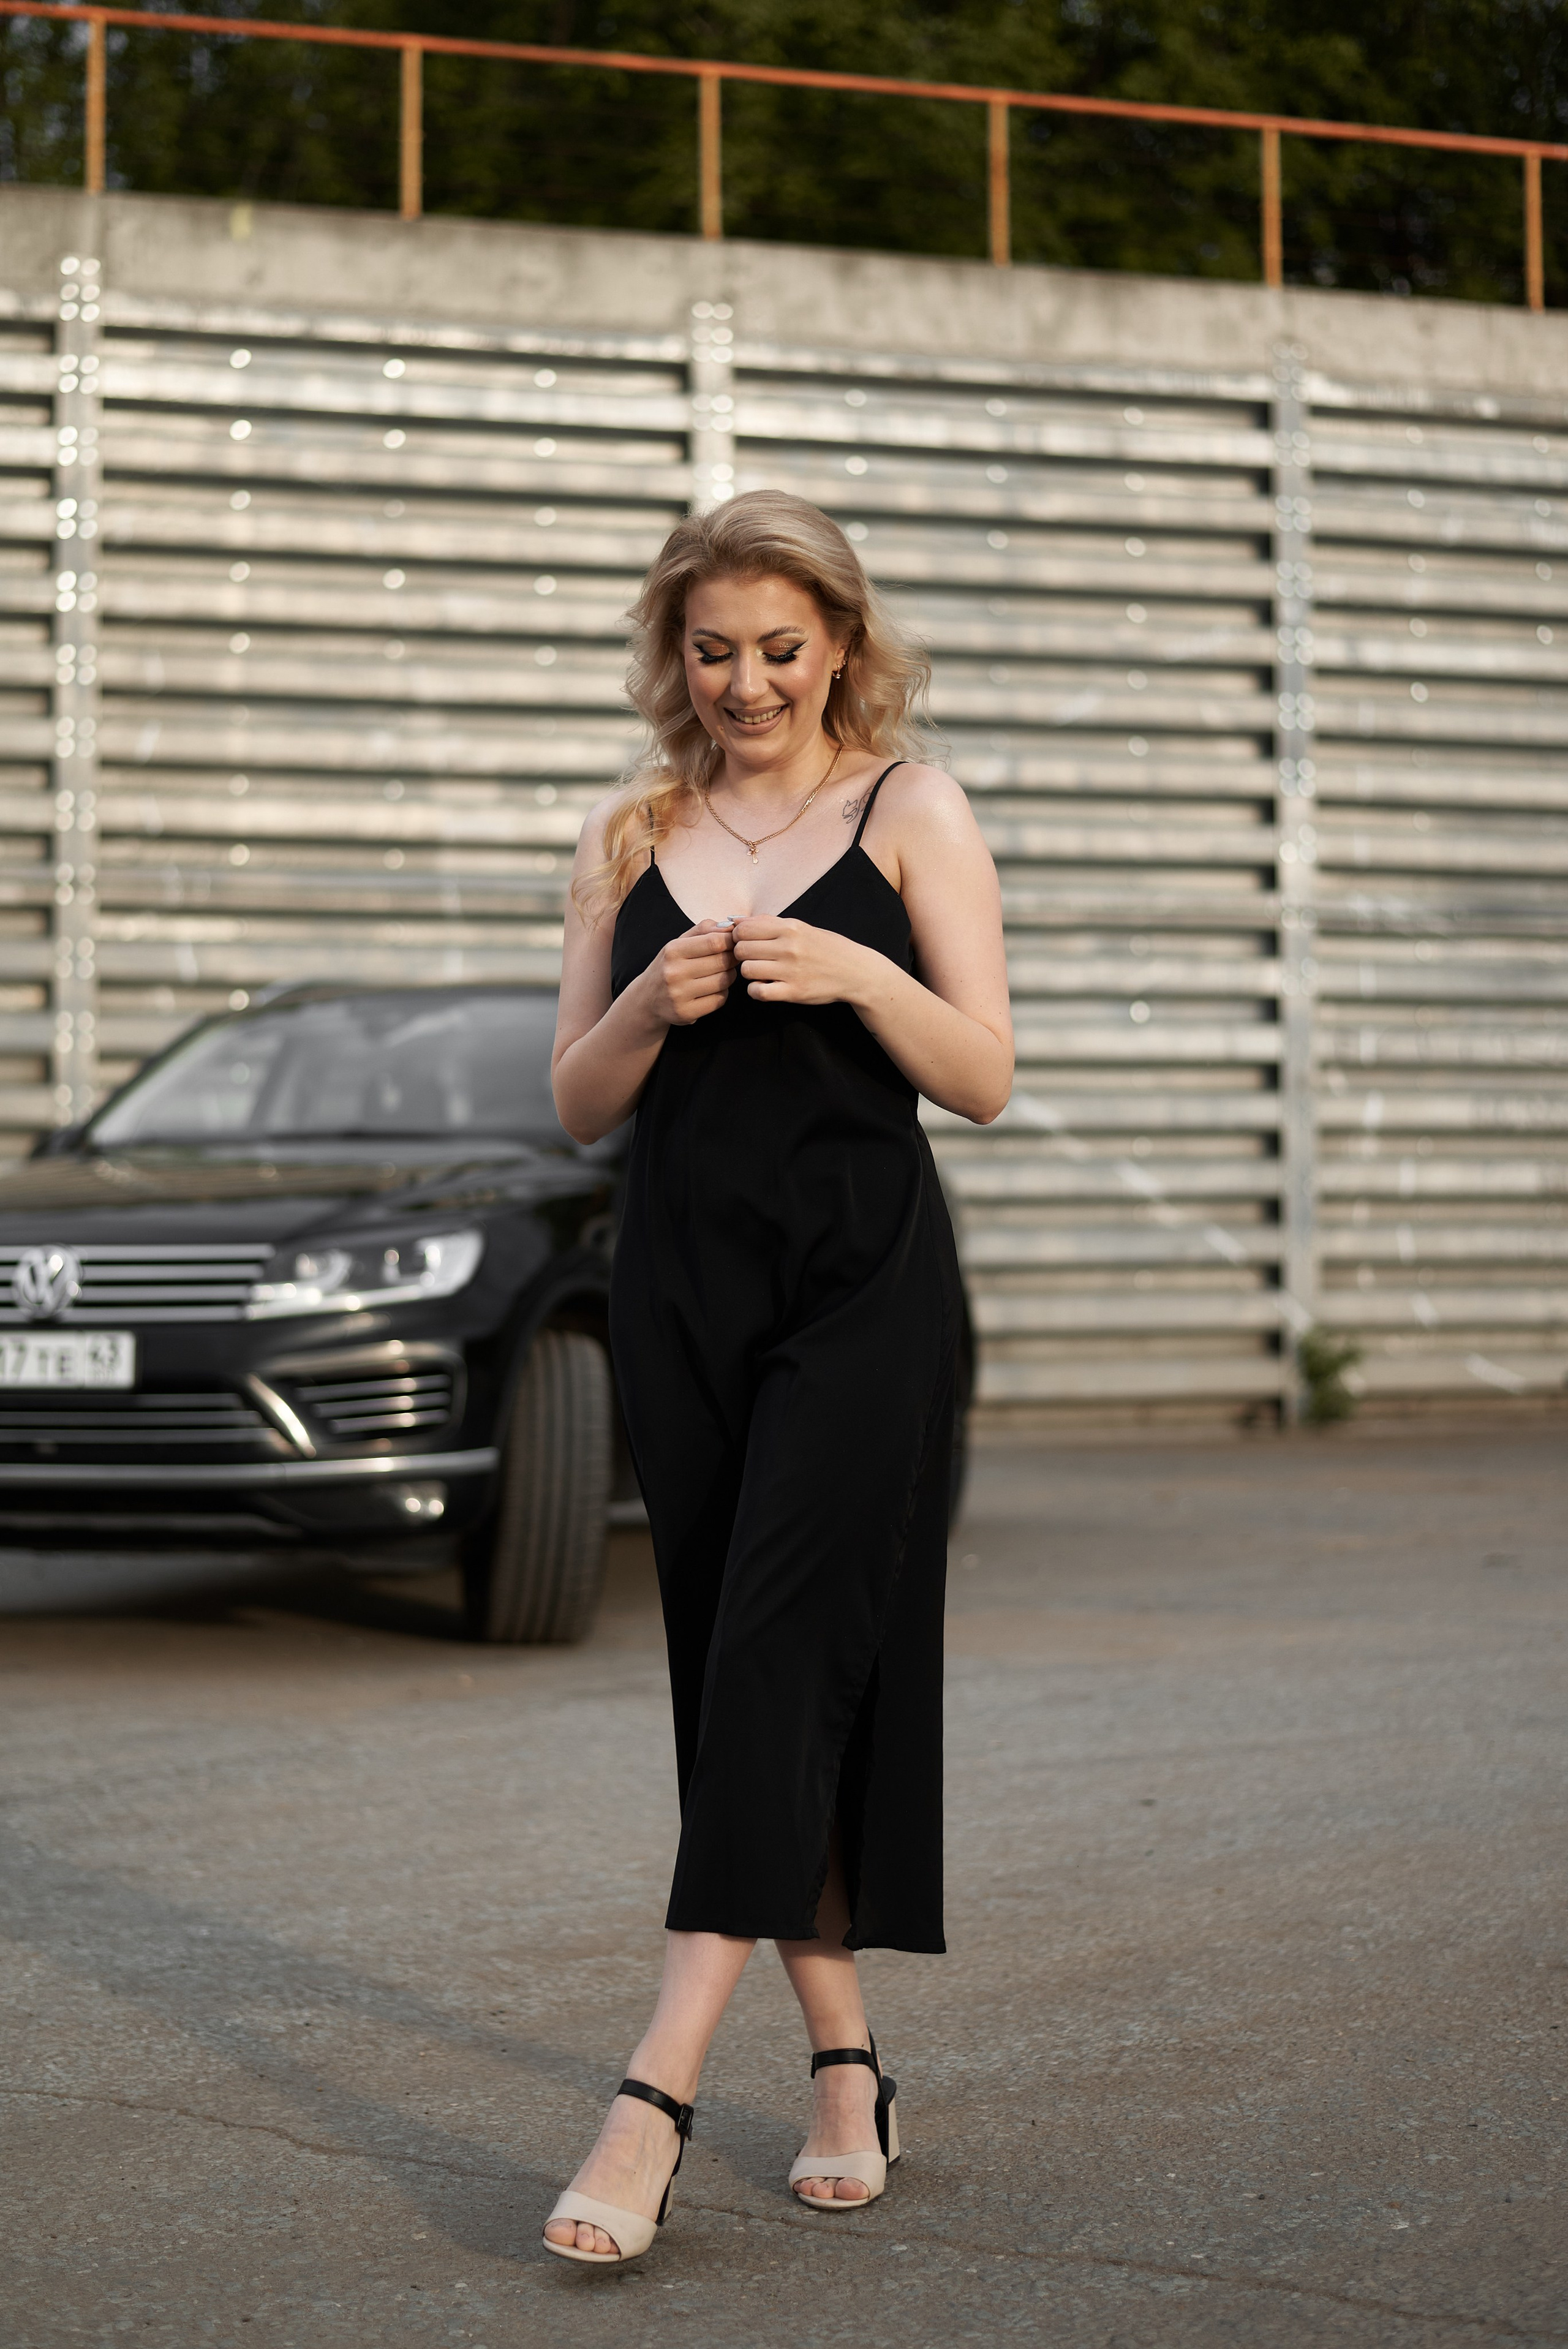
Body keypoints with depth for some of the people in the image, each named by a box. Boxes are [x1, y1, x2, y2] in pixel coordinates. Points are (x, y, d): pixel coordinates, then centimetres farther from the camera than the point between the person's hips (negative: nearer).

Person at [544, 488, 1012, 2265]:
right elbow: (578, 1104, 10)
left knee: (778, 1661, -13)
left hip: (861, 1285, -4)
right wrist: (650, 1006, -10)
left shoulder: (910, 813, 4)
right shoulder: (632, 837, 12)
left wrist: (861, 977, -19)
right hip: (682, 1286, 4)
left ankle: (657, 2092, -17)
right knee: (733, 1669, 4)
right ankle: (845, 2070, 14)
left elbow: (984, 1080, -1)